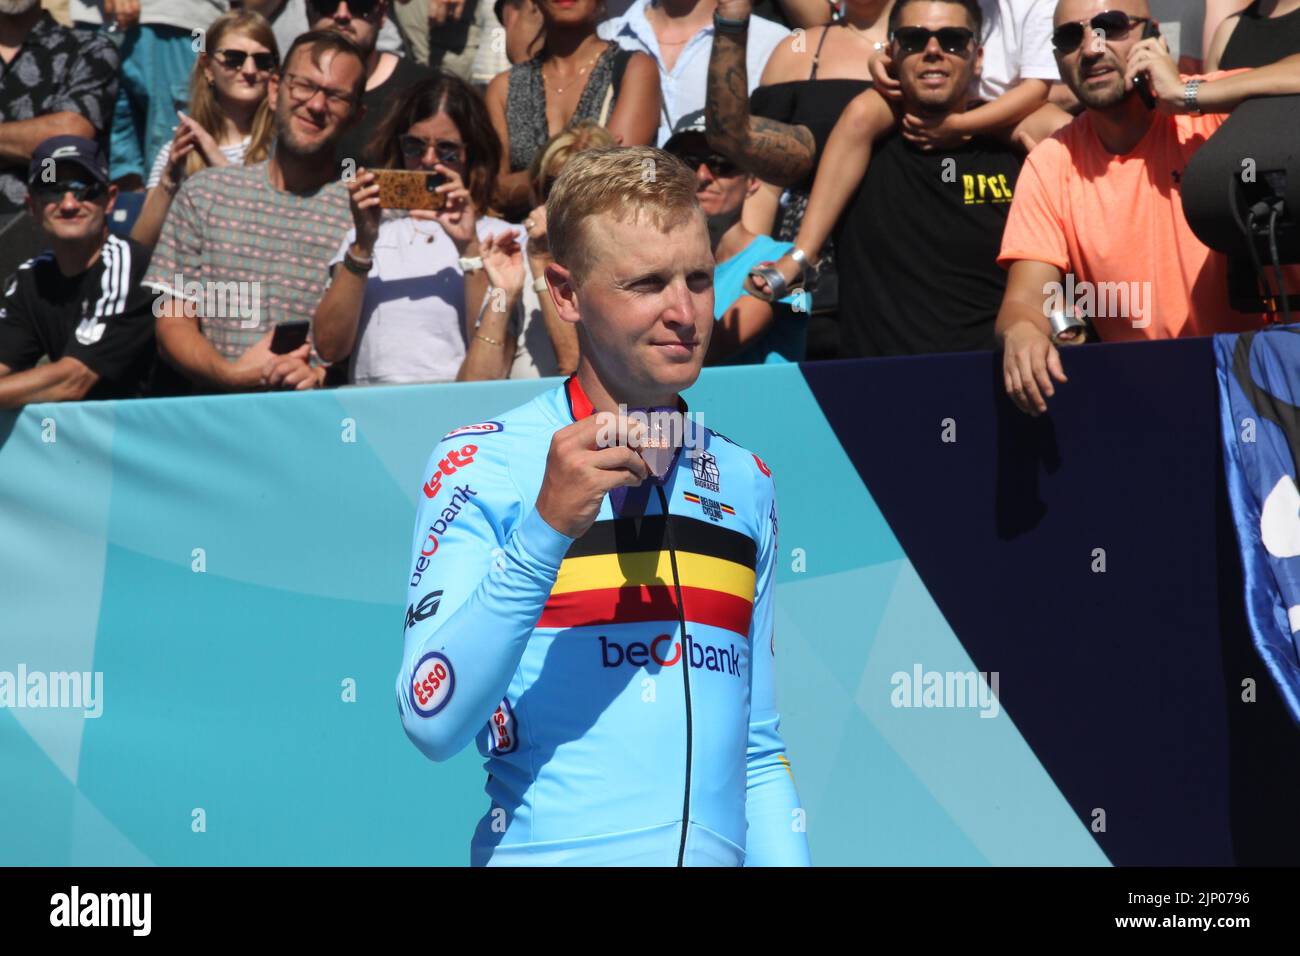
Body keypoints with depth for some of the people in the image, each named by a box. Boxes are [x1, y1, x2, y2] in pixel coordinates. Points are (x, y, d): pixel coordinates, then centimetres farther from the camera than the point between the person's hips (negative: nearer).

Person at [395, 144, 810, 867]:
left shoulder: (747, 482, 13)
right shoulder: (482, 464, -2)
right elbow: (432, 723, -13)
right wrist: (546, 529, -20)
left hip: (717, 849, 4)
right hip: (547, 851, -4)